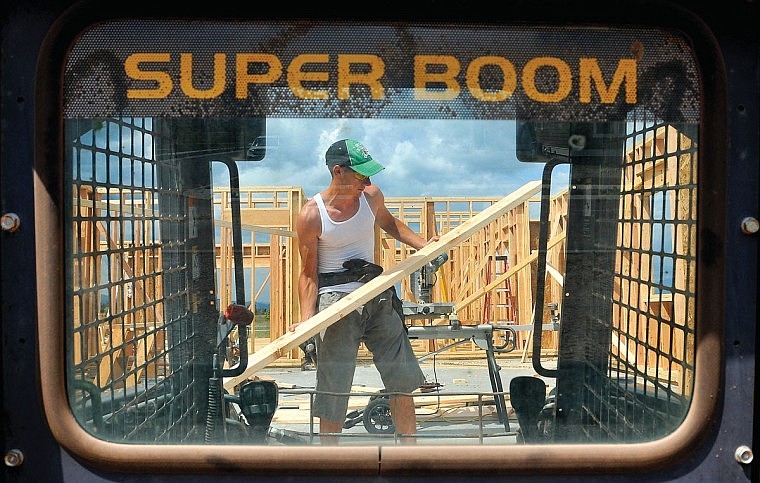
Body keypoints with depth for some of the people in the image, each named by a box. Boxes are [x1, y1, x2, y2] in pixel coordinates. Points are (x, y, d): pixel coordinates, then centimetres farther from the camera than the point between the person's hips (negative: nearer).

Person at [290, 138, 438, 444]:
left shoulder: (371, 196, -1)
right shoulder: (310, 216, -13)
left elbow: (388, 222, 22)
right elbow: (309, 273, -7)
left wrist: (423, 245, 11)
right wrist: (306, 320, -17)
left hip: (377, 295, 5)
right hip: (335, 301, -5)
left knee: (403, 378, 9)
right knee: (333, 389, 0)